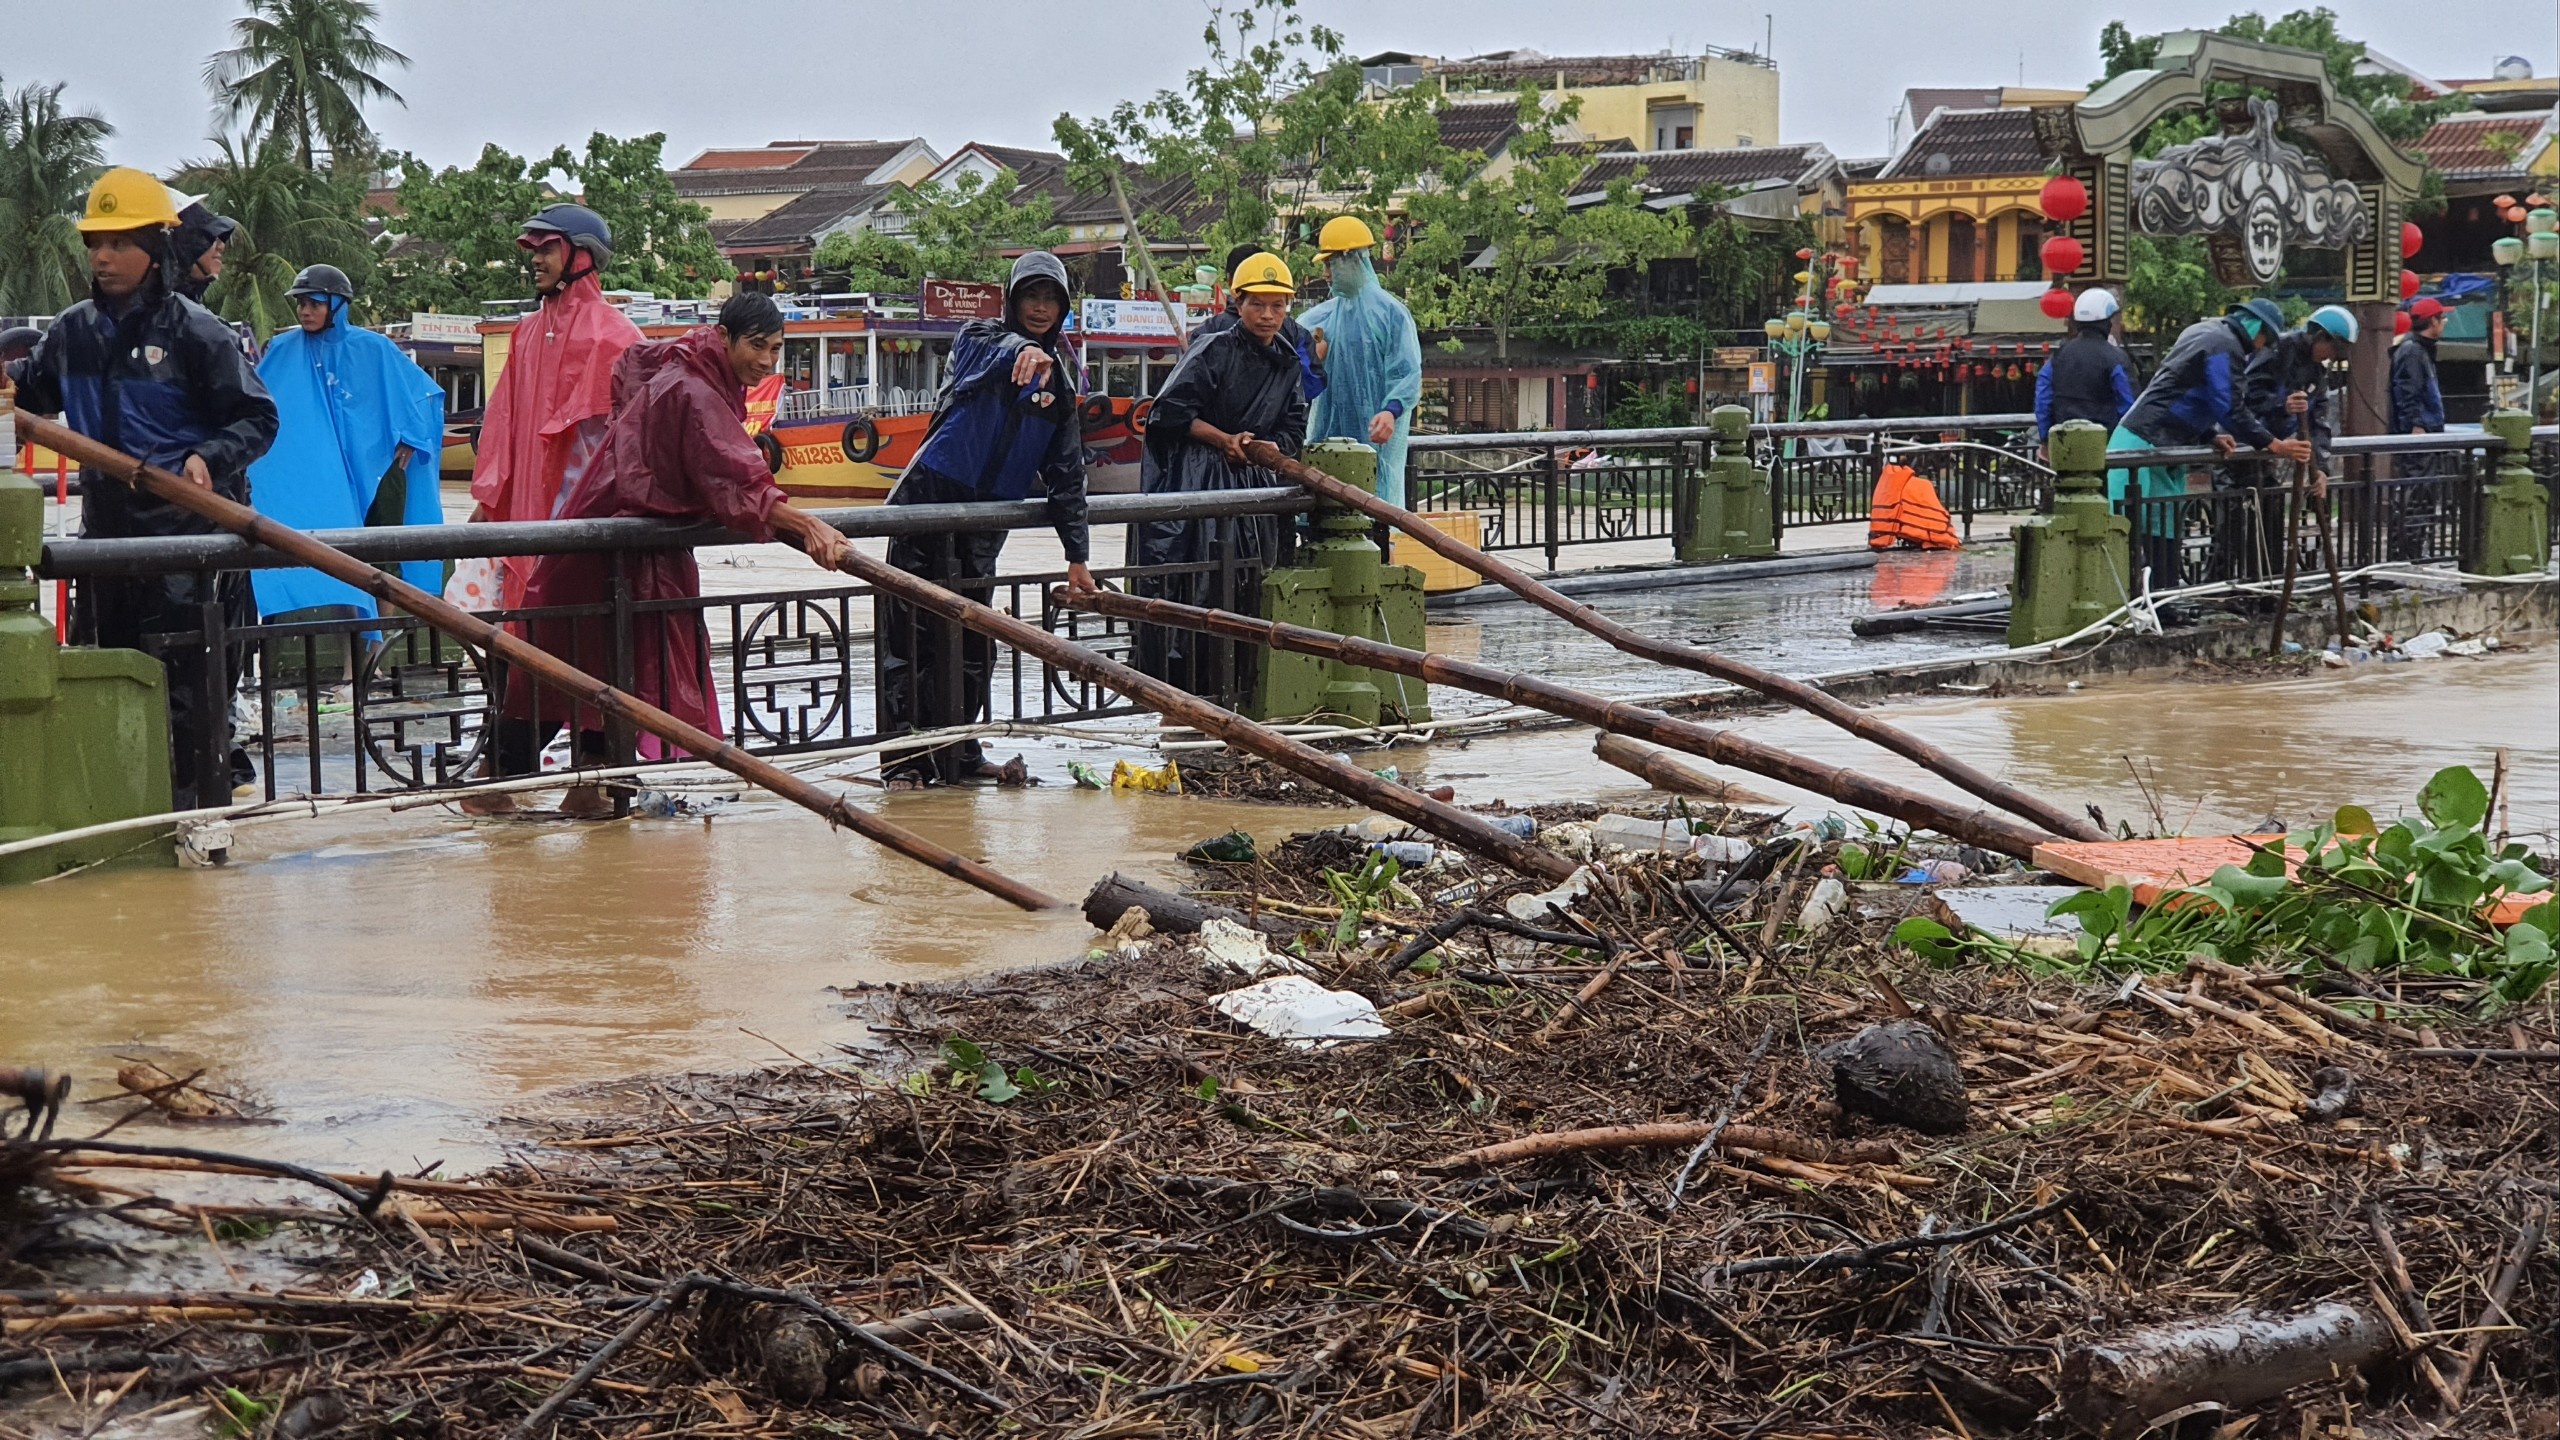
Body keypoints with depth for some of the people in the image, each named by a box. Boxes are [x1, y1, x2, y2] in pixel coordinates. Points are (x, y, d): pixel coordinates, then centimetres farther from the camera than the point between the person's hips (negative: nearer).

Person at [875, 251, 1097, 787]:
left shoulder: (1060, 380, 13)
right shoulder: (980, 338, 0)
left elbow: (1066, 472, 14)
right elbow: (991, 351, -27)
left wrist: (1077, 556, 9)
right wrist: (1024, 351, -51)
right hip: (929, 499, -5)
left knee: (973, 642, 9)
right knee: (911, 633, -7)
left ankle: (958, 751, 20)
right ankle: (906, 754, -4)